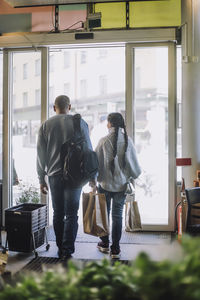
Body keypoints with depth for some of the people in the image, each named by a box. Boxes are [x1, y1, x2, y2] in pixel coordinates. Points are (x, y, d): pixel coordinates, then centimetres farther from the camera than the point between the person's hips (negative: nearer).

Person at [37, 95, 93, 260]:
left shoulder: (46, 125, 7)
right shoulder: (80, 123, 1)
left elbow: (41, 155, 7)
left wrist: (42, 179, 12)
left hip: (54, 175, 2)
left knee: (58, 214, 12)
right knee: (71, 214, 0)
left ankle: (60, 248, 19)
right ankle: (67, 251, -5)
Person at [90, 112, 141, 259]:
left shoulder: (104, 141, -10)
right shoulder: (128, 141, -5)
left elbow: (96, 163, -7)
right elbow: (134, 163, -1)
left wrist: (93, 181, 4)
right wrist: (132, 177, 15)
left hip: (105, 184, -1)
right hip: (122, 184, 1)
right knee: (117, 215, 8)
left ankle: (104, 243, 26)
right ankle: (115, 248, 10)